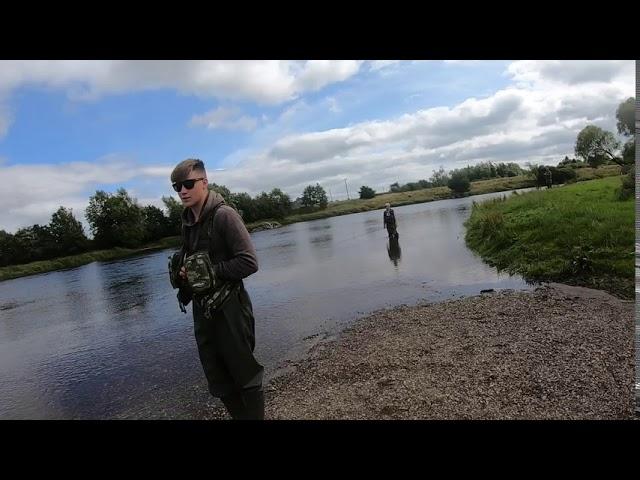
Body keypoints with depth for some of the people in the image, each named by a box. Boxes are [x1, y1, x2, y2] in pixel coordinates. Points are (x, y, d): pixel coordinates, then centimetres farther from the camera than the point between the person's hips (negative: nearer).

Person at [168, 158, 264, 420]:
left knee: (245, 375, 7)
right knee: (218, 380, 17)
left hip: (228, 308, -7)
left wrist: (210, 272, -17)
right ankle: (239, 416, 36)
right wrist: (182, 271, -2)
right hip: (202, 309, 7)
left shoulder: (223, 215, -15)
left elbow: (249, 262, -20)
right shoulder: (187, 221, 7)